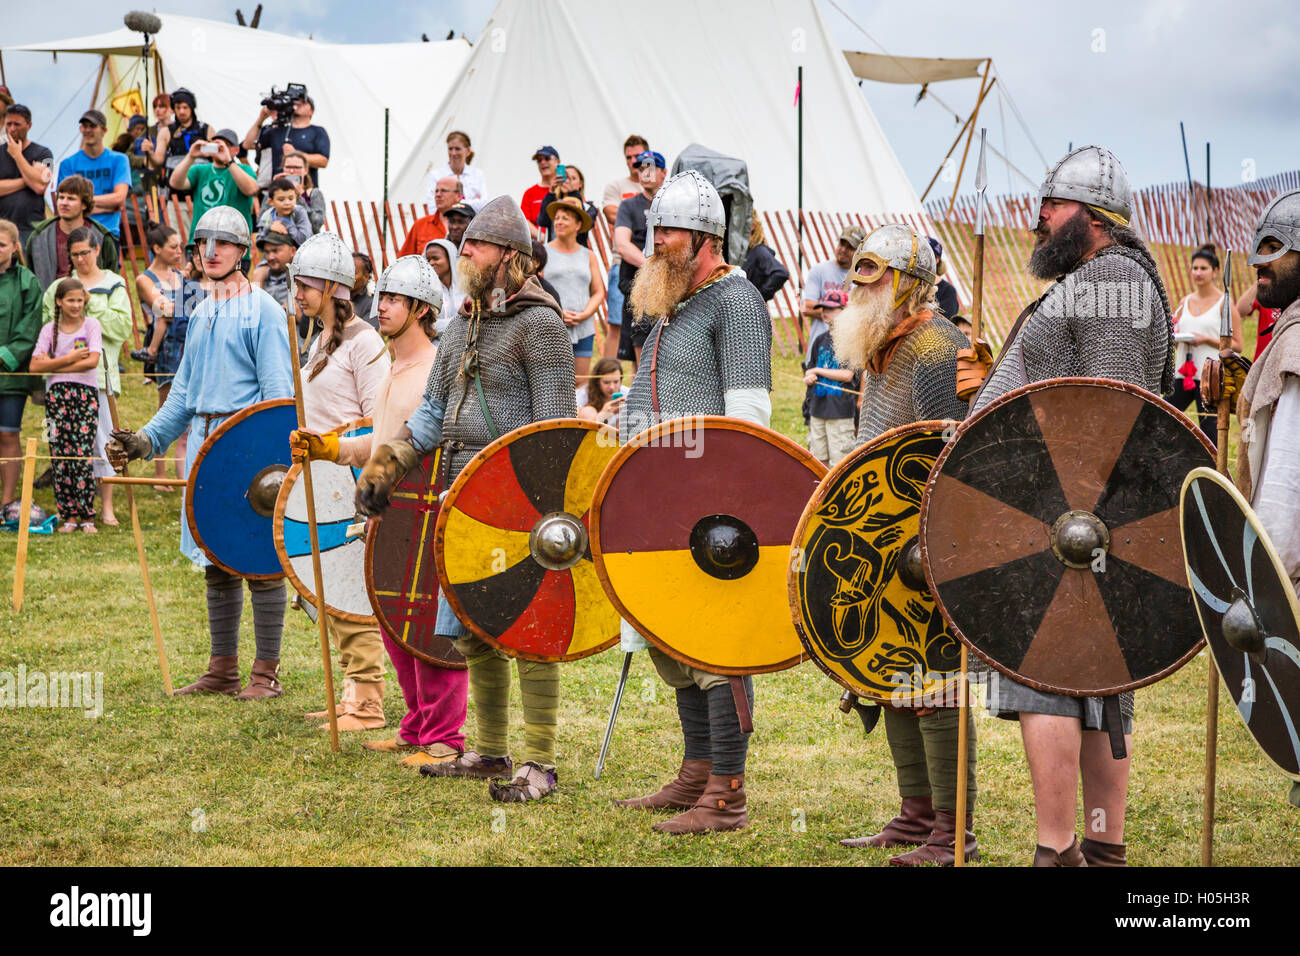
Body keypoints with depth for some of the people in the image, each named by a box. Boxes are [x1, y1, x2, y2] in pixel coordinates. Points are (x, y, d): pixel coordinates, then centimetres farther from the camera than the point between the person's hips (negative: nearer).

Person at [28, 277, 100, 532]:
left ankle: (87, 516, -5)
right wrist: (69, 359, -9)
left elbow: (92, 360, -9)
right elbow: (35, 365, -2)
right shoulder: (50, 329, 9)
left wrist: (55, 366, -8)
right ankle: (68, 516, 3)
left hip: (85, 394, -2)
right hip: (56, 394, 2)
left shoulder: (91, 325, 6)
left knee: (82, 455, -8)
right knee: (60, 456, -2)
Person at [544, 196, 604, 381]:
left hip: (583, 329, 3)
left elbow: (598, 293, 12)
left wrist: (585, 314, -7)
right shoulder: (544, 253, 6)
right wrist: (556, 312, -13)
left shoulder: (589, 256, 15)